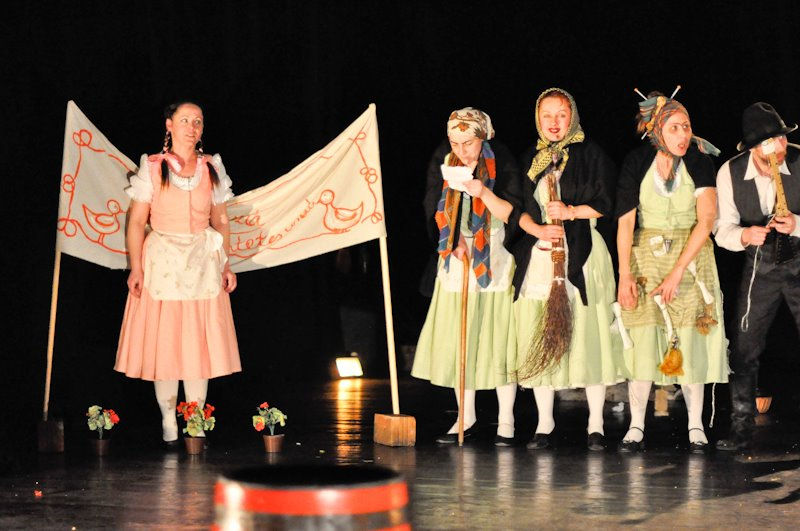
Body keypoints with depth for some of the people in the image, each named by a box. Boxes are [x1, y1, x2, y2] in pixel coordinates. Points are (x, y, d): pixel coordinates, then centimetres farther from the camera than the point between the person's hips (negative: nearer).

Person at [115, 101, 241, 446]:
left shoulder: (212, 169, 8)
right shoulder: (152, 168, 0)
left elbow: (220, 221, 13)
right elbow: (136, 222, -2)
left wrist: (226, 265, 6)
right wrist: (136, 268, -11)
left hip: (203, 263, 2)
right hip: (162, 262, -2)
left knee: (199, 342, 2)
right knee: (163, 341, -2)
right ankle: (168, 422, 6)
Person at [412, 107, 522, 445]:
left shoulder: (501, 162, -9)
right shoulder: (442, 161, 2)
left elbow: (512, 214, -10)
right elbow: (435, 211, 8)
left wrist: (485, 194, -25)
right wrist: (454, 242, -4)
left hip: (495, 261, -3)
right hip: (456, 263, 4)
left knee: (499, 340, -5)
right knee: (457, 341, 3)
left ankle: (506, 422, 3)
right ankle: (466, 419, 13)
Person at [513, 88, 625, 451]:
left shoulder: (590, 154, 4)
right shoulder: (530, 159, 15)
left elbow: (607, 203, -1)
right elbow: (520, 207, 10)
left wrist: (571, 212, -14)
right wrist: (538, 229, -9)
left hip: (581, 253, -3)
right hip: (539, 253, 3)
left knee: (588, 335, -6)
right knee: (539, 339, 0)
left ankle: (596, 425, 2)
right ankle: (544, 424, 8)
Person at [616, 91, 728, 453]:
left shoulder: (699, 162, -7)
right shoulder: (637, 162, -5)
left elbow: (705, 220, -12)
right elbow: (625, 221, -7)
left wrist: (677, 272, -18)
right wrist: (625, 275, -15)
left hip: (691, 258, 0)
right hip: (646, 257, 1)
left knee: (690, 341, -5)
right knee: (643, 338, -6)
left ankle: (696, 427, 3)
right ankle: (636, 427, 0)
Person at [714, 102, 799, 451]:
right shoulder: (730, 173, -10)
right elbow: (722, 229, -6)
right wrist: (744, 235, -28)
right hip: (760, 267, 2)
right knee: (744, 347, 0)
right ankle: (741, 429, 9)